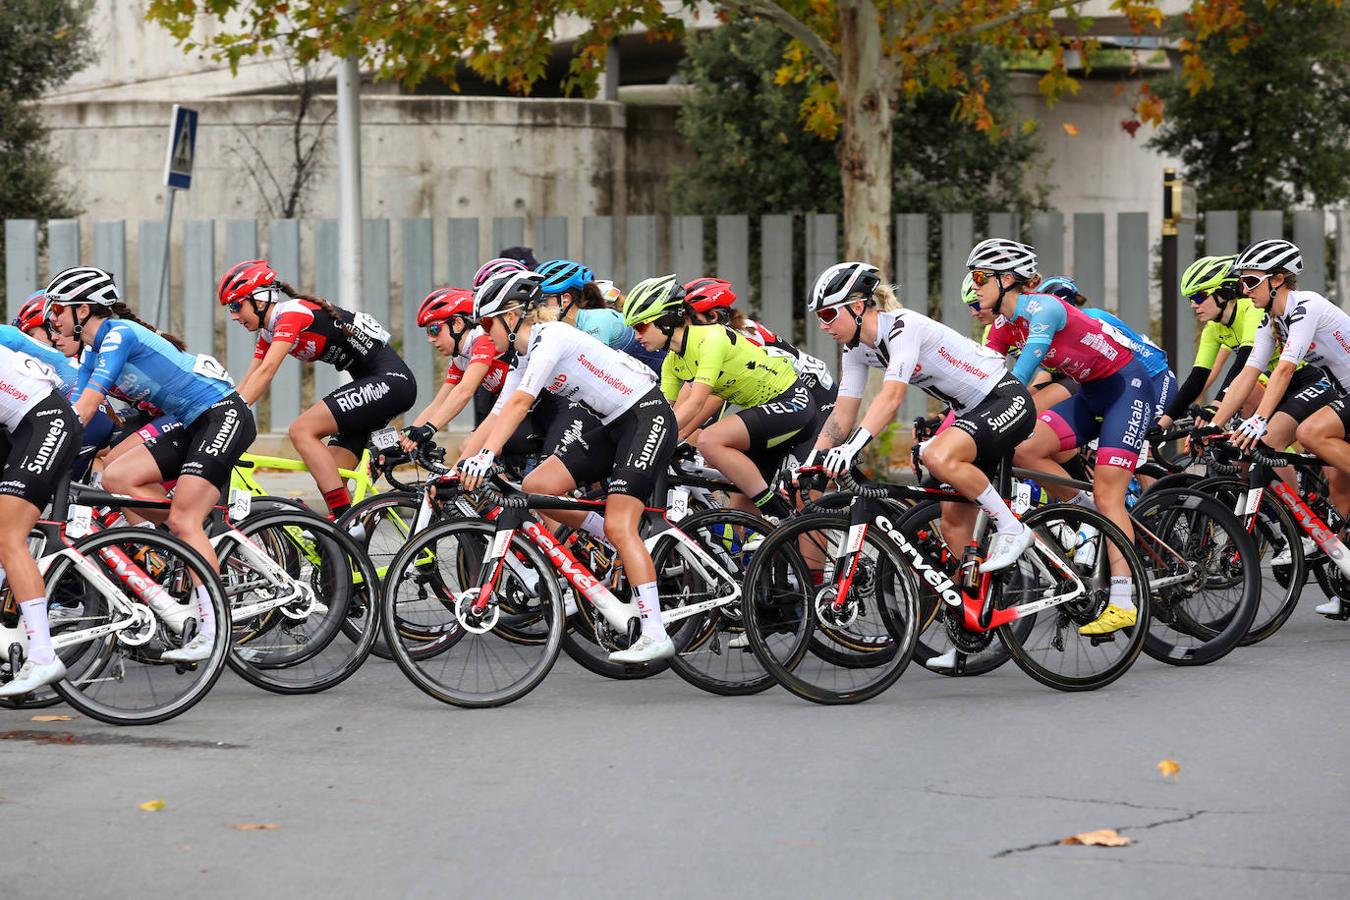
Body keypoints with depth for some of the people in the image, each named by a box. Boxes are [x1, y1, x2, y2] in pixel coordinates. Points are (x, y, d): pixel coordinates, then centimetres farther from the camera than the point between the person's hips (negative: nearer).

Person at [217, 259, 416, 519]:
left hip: (390, 380, -10)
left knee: (301, 430, -19)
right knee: (331, 478, 3)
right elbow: (248, 383, 14)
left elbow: (266, 372, -24)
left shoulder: (292, 312, -14)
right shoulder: (269, 332, 13)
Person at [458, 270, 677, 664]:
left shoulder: (550, 337, -17)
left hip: (647, 416, -9)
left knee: (618, 526, -19)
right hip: (614, 426, 9)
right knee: (535, 487, -4)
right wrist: (460, 466, 2)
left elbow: (519, 404, -29)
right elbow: (497, 415, 10)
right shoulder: (525, 358, 11)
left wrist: (485, 456, -37)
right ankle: (633, 551, 8)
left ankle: (655, 635, -21)